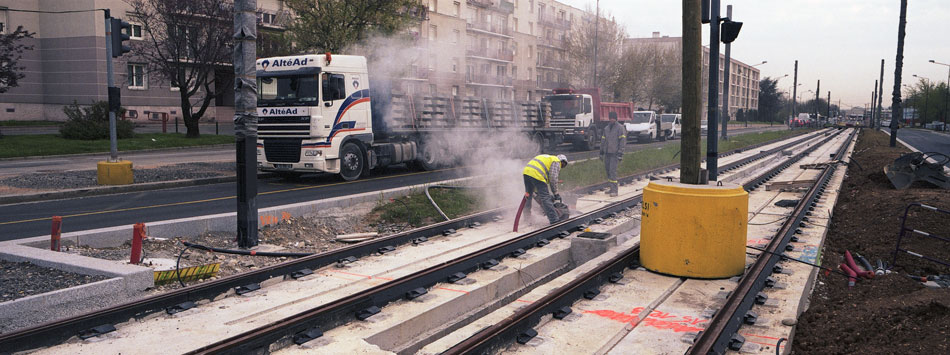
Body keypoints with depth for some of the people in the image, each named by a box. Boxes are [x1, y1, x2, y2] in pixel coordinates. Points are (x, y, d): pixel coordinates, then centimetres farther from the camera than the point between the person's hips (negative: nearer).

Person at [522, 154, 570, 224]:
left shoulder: (549, 159, 34)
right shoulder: (556, 161, 8)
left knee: (528, 195, 23)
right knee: (545, 198, -8)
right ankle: (554, 220, -9)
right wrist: (556, 193, 6)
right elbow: (553, 179, -2)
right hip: (536, 175, -9)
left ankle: (527, 217, 36)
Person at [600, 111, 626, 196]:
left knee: (612, 171, -12)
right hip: (607, 153, 6)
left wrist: (620, 154, -17)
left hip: (615, 153, -6)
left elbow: (622, 141, -11)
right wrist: (601, 152, 16)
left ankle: (614, 190, -9)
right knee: (608, 170, 9)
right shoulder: (606, 128, 14)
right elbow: (603, 140, 18)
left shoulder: (620, 128, -6)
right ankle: (615, 185, 25)